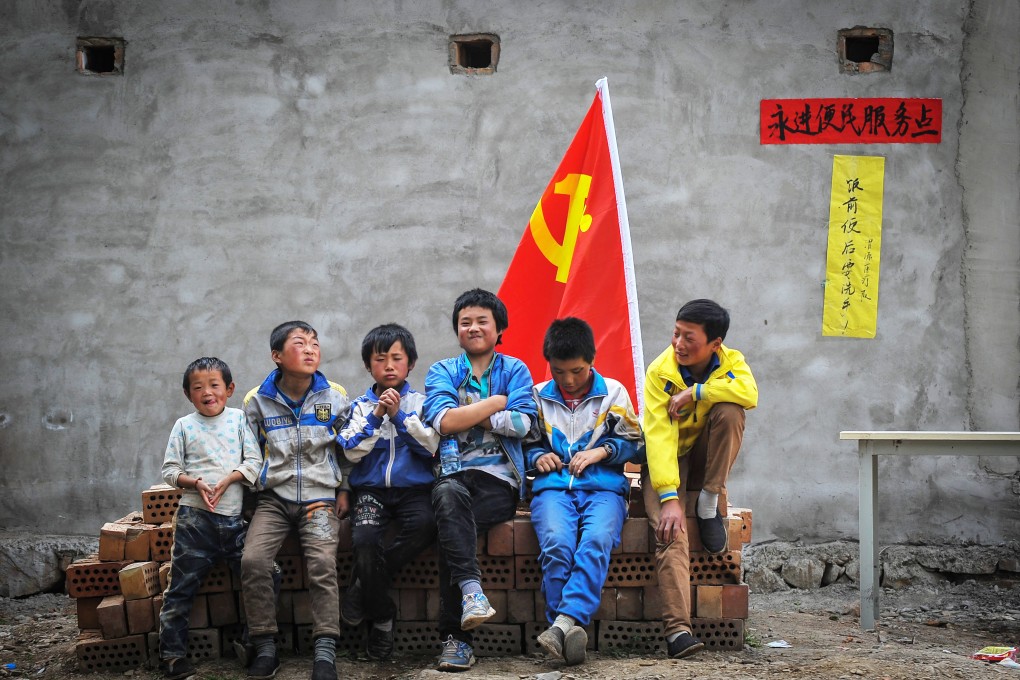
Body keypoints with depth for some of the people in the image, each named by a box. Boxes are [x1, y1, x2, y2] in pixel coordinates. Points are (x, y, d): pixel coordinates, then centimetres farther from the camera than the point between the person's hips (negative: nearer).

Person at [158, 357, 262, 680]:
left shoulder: (239, 418, 6)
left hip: (235, 516, 1)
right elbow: (170, 470, 5)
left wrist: (227, 480, -15)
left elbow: (254, 462, 0)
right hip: (195, 516, -1)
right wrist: (194, 483, -13)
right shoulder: (184, 425, 6)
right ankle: (172, 654, 10)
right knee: (181, 586, 1)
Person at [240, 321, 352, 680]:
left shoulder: (335, 397, 3)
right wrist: (256, 488, 5)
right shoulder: (257, 401, 2)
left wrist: (344, 490, 8)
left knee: (322, 564, -24)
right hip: (274, 498, 1)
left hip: (321, 497, -1)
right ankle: (265, 648, -9)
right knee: (253, 560, -22)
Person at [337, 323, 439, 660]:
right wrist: (376, 416, -9)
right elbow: (352, 452, 0)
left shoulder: (421, 402, 10)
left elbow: (431, 446, -4)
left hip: (413, 489, 0)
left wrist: (400, 415, -10)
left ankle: (362, 586, -16)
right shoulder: (361, 406, 13)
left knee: (425, 526, -35)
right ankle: (382, 616, -9)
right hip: (371, 490, 0)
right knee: (365, 540, -31)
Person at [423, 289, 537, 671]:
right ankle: (471, 590, -45)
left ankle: (454, 636, -27)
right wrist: (496, 402, -1)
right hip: (455, 473, 1)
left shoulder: (514, 370, 14)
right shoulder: (442, 372, 17)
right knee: (448, 494, -37)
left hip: (499, 481, -1)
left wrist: (467, 415, -4)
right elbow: (443, 421, -4)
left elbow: (522, 423, -5)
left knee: (450, 527, -29)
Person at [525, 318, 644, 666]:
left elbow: (636, 447, 15)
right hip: (554, 486, 1)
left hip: (603, 487, -1)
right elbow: (527, 444, 25)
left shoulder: (613, 392, 14)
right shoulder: (538, 396, 18)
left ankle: (563, 624, -49)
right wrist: (538, 457, 2)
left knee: (596, 542, -35)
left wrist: (602, 450, -3)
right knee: (556, 544, -33)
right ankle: (570, 636, -33)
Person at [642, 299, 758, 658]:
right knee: (670, 531, -30)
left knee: (729, 409, -28)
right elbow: (658, 436, -26)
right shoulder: (660, 372, -16)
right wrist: (669, 496, -36)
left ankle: (709, 504, -18)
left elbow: (749, 393, -33)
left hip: (705, 462, 2)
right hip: (667, 461, -2)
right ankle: (678, 629, -40)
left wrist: (694, 391, -30)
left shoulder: (731, 362, -9)